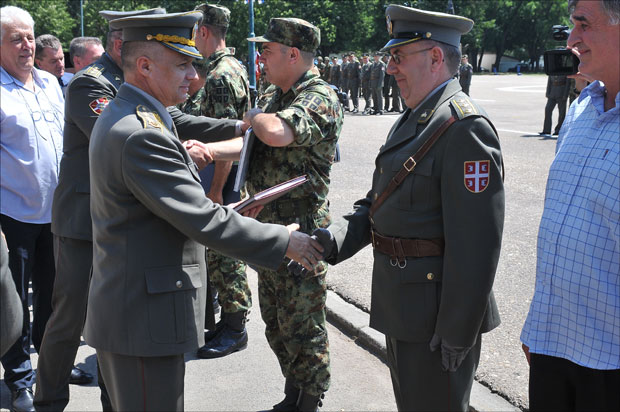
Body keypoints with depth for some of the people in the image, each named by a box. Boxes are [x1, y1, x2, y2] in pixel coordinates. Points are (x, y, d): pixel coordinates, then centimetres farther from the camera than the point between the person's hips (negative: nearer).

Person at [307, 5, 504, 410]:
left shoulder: (465, 127, -21)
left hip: (436, 312, -10)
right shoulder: (411, 121, 12)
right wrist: (329, 241, -6)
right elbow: (377, 204, 12)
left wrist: (456, 333, -23)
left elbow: (477, 244, -24)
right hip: (401, 306, 10)